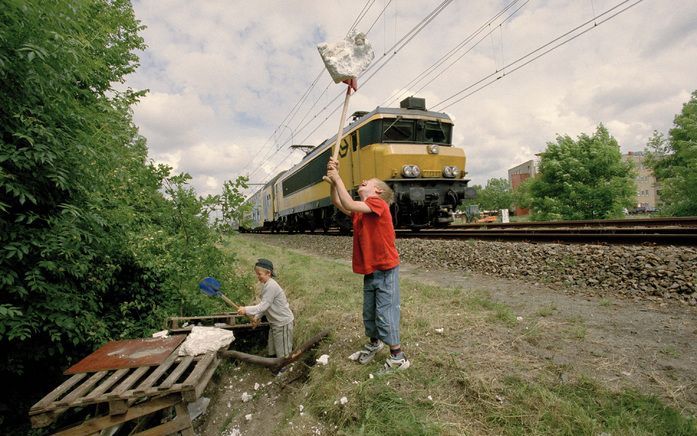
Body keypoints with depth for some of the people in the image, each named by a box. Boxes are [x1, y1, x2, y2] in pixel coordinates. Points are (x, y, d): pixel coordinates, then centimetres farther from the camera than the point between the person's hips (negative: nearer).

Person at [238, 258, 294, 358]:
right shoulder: (266, 285, 7)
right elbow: (265, 305, 13)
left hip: (282, 323, -10)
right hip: (275, 323, 10)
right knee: (272, 353, 21)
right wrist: (257, 316, 3)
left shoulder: (271, 286, -23)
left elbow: (264, 305, -26)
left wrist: (246, 310, -27)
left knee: (283, 354, 1)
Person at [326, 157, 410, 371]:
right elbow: (338, 203, 0)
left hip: (386, 270, -8)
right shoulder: (360, 209, 10)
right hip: (369, 271, 8)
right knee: (368, 312, 19)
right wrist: (333, 180, -9)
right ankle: (374, 341, 42)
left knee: (385, 312, -2)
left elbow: (349, 205, -26)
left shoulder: (378, 203, -14)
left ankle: (398, 357, 11)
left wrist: (337, 177, -19)